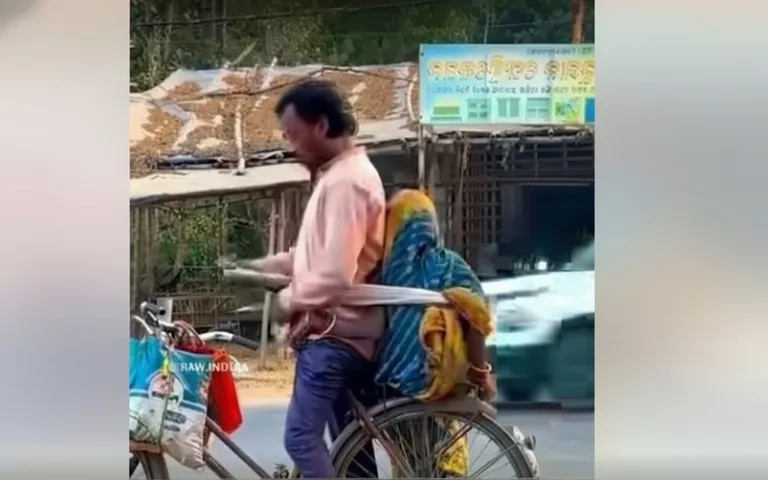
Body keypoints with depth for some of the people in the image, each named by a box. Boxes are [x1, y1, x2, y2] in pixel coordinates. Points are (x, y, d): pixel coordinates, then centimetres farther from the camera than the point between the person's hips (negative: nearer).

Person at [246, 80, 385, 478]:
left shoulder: (345, 181, -19)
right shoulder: (342, 174, 15)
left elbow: (335, 274, -25)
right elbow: (318, 253, 23)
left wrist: (288, 300, -11)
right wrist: (263, 266, 12)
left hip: (332, 333, -11)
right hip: (341, 332, 11)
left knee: (301, 436, -10)